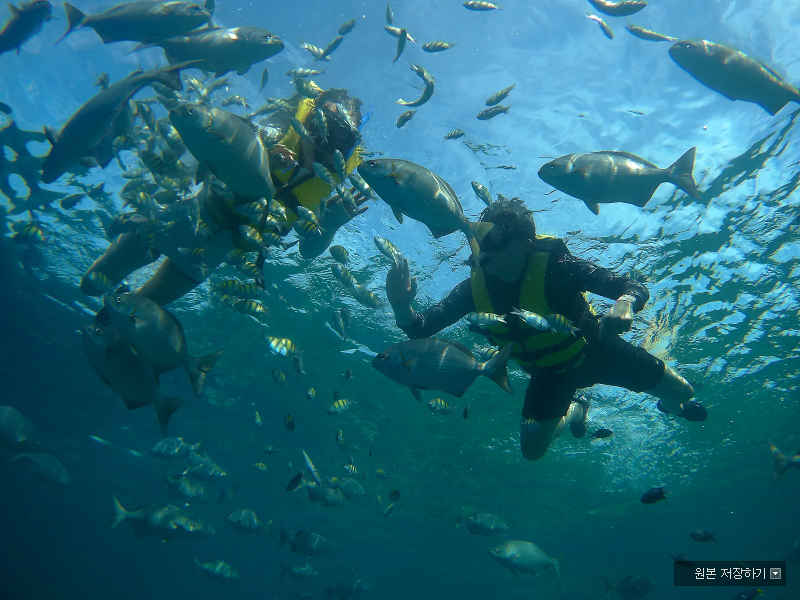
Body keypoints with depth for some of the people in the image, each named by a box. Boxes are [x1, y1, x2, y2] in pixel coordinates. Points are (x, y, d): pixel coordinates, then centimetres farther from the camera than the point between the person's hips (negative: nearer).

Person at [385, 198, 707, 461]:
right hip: (550, 370, 3)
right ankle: (575, 411, 35)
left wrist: (624, 304, -58)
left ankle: (670, 404, 48)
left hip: (597, 349, -2)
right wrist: (402, 306, -47)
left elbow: (635, 287, -34)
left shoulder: (555, 265, -34)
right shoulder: (475, 287, -24)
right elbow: (421, 327, -24)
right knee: (532, 449, 2)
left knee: (682, 393, 5)